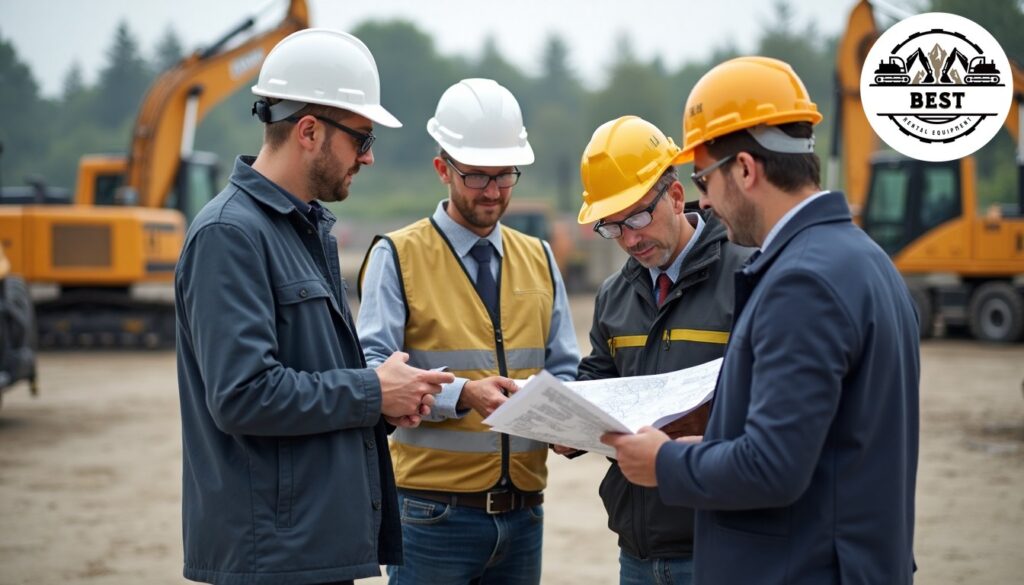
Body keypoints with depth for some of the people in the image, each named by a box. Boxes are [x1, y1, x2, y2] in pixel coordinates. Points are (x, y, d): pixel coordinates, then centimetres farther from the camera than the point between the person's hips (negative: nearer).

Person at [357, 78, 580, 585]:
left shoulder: (539, 260, 13)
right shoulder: (398, 256, -2)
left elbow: (563, 371, 12)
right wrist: (462, 394, -26)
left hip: (523, 511, 4)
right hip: (435, 513, -4)